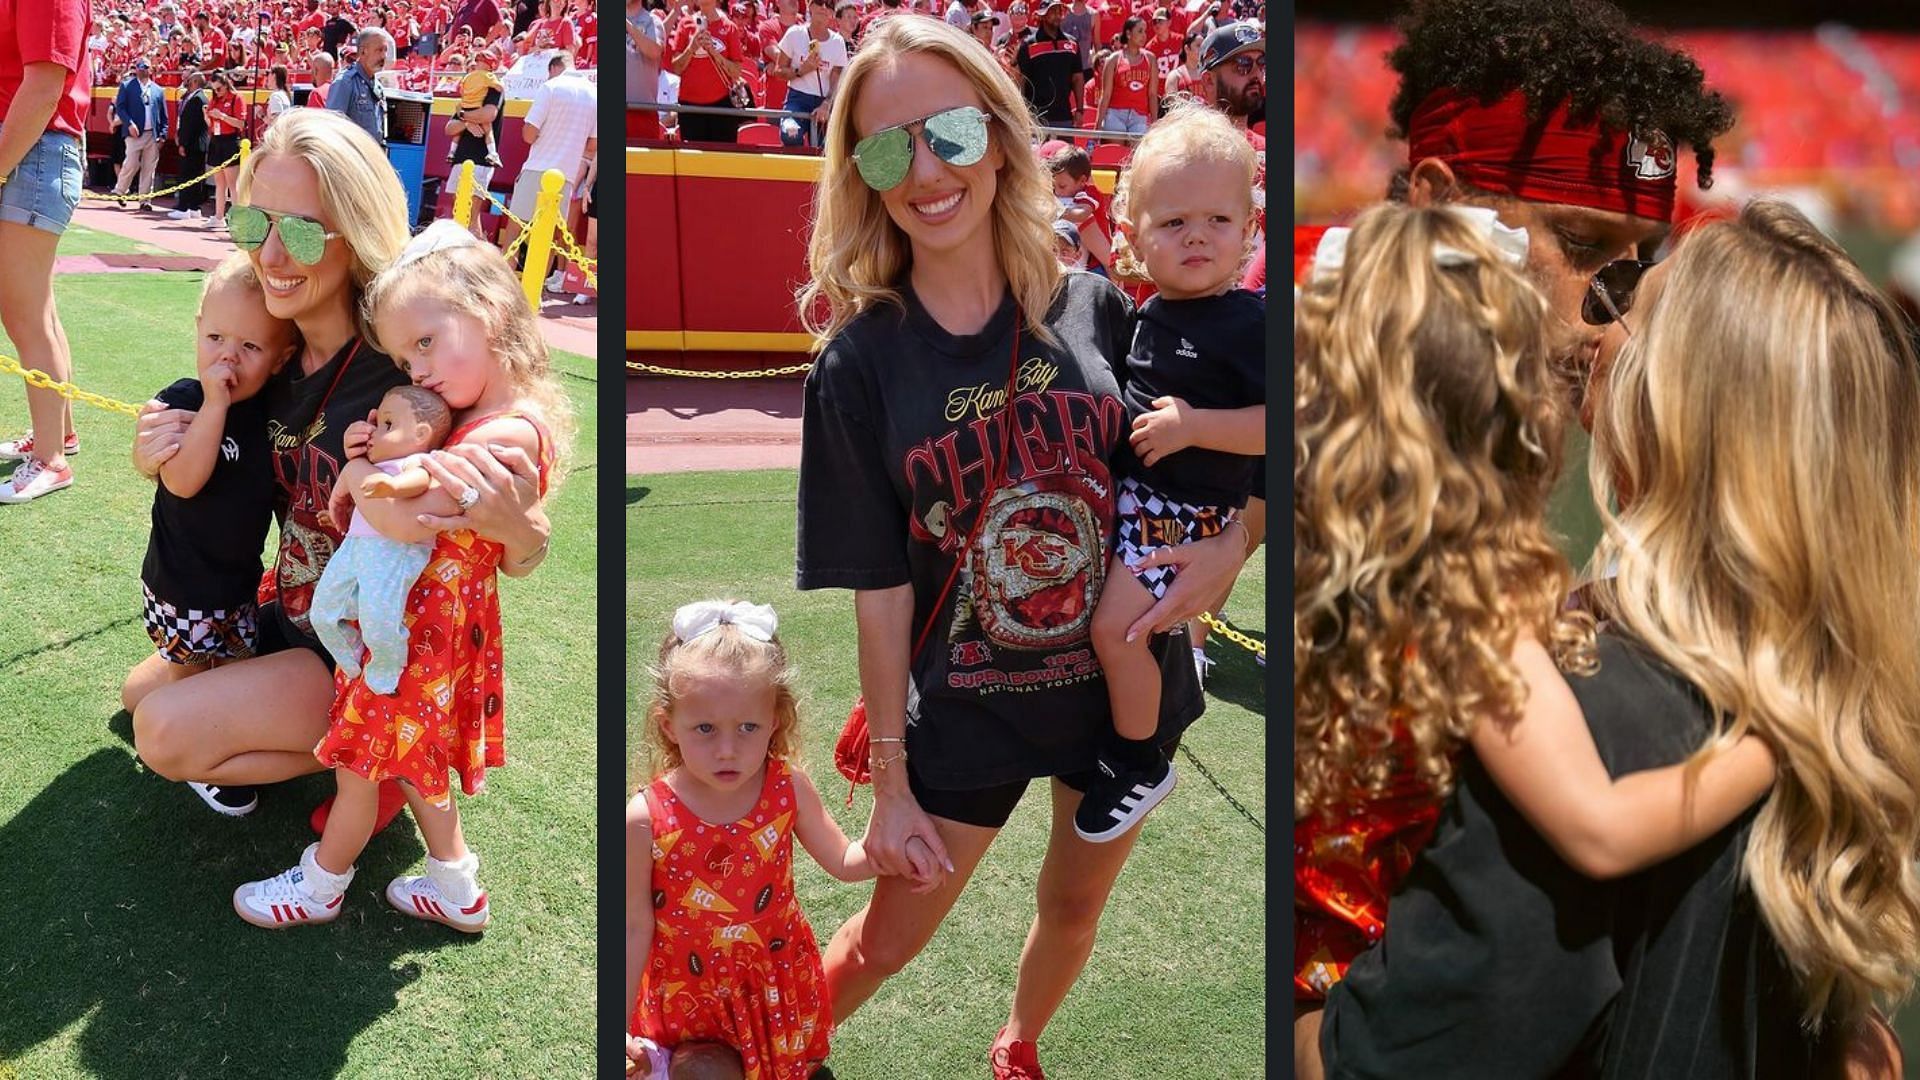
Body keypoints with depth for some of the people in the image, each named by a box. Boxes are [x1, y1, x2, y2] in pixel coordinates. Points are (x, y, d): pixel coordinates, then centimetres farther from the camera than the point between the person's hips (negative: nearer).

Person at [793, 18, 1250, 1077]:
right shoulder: (859, 363, -14)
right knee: (886, 939, 10)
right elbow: (879, 591, -11)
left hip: (1127, 680, 3)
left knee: (1076, 902, 22)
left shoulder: (1095, 309, -9)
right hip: (966, 706, -2)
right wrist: (889, 781, -8)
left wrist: (1232, 545, -18)